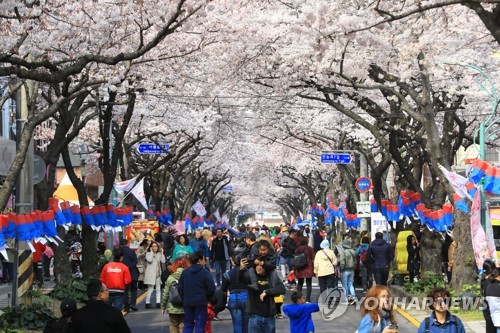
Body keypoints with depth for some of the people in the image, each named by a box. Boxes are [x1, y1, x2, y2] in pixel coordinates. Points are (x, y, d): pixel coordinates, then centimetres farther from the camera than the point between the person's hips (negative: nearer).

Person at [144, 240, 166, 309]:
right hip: (151, 274, -6)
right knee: (150, 289, -6)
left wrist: (162, 253, -2)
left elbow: (163, 261, 2)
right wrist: (151, 252, -12)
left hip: (158, 274, 6)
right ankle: (147, 303, 1)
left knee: (158, 289, 5)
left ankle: (158, 303, 9)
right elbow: (150, 260, -20)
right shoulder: (148, 254, -1)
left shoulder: (159, 254, 13)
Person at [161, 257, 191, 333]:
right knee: (183, 327, 5)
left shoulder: (170, 278, -4)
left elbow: (165, 294, -1)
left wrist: (163, 307, 10)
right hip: (185, 308, -1)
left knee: (173, 327, 12)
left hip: (173, 309, 1)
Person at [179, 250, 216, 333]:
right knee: (199, 326, 0)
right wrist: (207, 299, 4)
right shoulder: (205, 273, -9)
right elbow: (211, 288, -12)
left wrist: (184, 299, 16)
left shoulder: (185, 272, 6)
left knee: (188, 325, 12)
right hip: (200, 303, -5)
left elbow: (180, 288, 8)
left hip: (187, 302, 5)